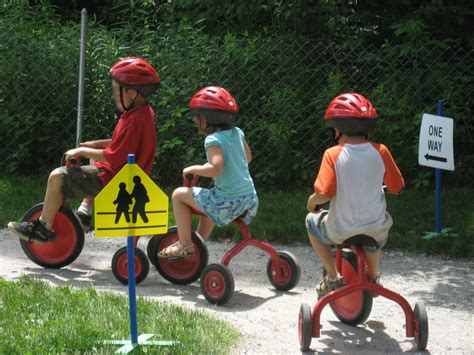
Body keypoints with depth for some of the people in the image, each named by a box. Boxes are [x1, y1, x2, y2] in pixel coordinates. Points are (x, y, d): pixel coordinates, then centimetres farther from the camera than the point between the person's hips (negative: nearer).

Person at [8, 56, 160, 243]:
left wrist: (82, 151, -16)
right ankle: (85, 211, 35)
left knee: (57, 177, -13)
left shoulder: (135, 120, -26)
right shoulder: (144, 112, 4)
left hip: (113, 179, -10)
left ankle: (44, 227, -1)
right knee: (93, 159, 38)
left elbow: (114, 157, -27)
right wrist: (96, 144, 12)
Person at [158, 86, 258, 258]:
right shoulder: (237, 133, 8)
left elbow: (216, 169, -27)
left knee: (179, 195, 4)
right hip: (250, 198, 8)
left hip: (228, 202, -8)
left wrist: (193, 169, -11)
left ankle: (185, 244, 8)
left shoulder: (213, 140, -14)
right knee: (209, 200, 36)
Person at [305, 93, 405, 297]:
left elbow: (324, 194, -20)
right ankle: (373, 277, 44)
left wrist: (312, 201, 2)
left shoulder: (333, 154, -12)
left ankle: (332, 278, 24)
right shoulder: (380, 152, -4)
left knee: (313, 221, 30)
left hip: (341, 231, -3)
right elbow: (397, 188, 4)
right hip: (376, 230, 3)